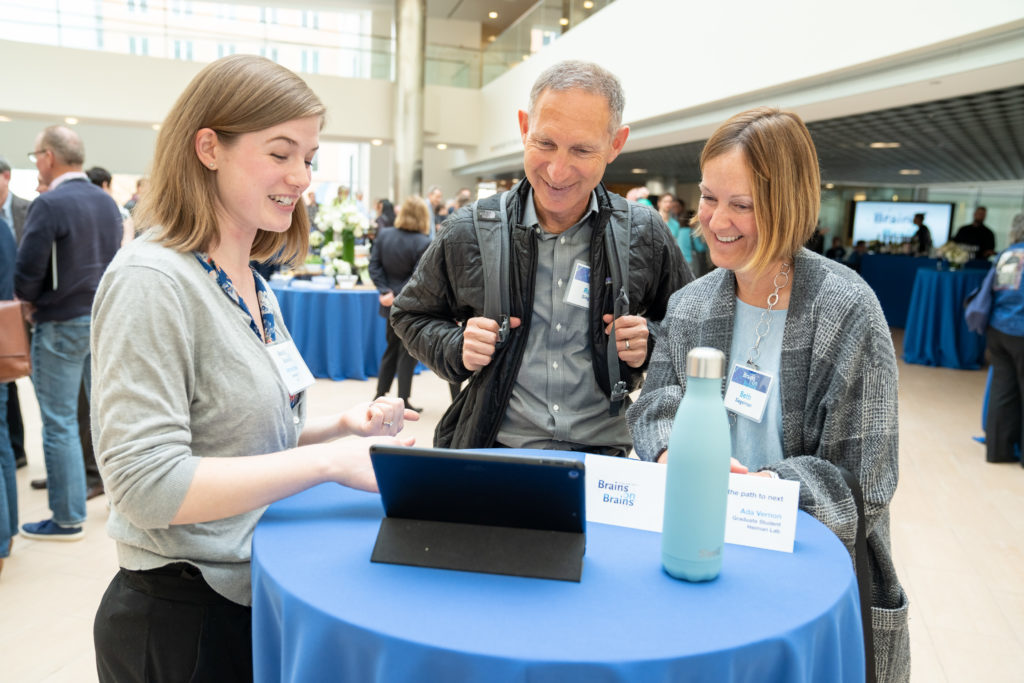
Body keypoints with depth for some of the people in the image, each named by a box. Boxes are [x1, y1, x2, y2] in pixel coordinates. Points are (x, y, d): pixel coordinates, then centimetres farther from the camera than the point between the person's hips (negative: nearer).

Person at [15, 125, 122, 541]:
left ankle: (68, 518, 11)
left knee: (60, 423, 3)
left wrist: (29, 301, 4)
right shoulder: (107, 202, 7)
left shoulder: (49, 204, -15)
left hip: (62, 324, -7)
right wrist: (97, 298, 11)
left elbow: (28, 271, -15)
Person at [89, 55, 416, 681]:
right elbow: (147, 484, -26)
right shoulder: (152, 280, -20)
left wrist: (342, 425, -4)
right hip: (182, 620, -7)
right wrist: (333, 461, -27)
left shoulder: (254, 284, 6)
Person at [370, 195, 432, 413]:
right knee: (408, 352, 5)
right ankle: (403, 401, 11)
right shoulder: (423, 243, -19)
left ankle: (380, 394, 25)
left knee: (392, 348, 20)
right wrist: (398, 294, -16)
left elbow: (374, 266, -1)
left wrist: (385, 291, -7)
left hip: (391, 304, 6)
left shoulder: (384, 235, -1)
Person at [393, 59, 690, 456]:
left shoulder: (646, 235, 3)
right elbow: (411, 315, 16)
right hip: (492, 456, -1)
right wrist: (455, 350, -4)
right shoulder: (467, 233, 1)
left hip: (605, 458, 2)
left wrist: (650, 341, -2)